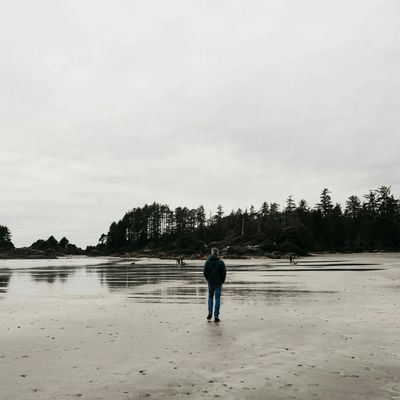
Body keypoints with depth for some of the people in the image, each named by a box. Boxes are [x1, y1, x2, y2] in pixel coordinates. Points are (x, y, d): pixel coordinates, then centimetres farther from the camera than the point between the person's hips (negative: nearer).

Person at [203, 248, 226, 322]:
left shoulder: (207, 262, -5)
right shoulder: (221, 262, -10)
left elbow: (205, 272, -2)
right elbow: (224, 273, -8)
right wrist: (222, 281, 7)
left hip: (210, 283, 2)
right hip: (218, 283, -2)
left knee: (210, 297, 19)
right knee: (217, 299, 4)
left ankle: (210, 313, 9)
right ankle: (216, 316, 3)